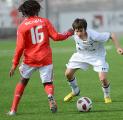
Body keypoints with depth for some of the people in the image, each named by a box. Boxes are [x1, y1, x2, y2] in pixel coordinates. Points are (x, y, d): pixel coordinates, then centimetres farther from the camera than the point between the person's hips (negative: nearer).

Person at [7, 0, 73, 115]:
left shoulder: (22, 26, -2)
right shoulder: (44, 21, 0)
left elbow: (20, 47, -6)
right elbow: (56, 37, -3)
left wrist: (15, 64, 0)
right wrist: (68, 33, 15)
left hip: (29, 59, 0)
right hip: (45, 58, 0)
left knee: (23, 81, 18)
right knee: (48, 83, 9)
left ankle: (13, 109, 14)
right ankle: (51, 97, -27)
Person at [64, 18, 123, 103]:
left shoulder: (94, 36, -39)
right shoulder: (75, 35, -26)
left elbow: (112, 35, -28)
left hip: (97, 55, -4)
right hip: (82, 54, 4)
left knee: (103, 78, -19)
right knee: (68, 73, -2)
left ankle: (107, 96, 15)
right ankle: (75, 91, 29)